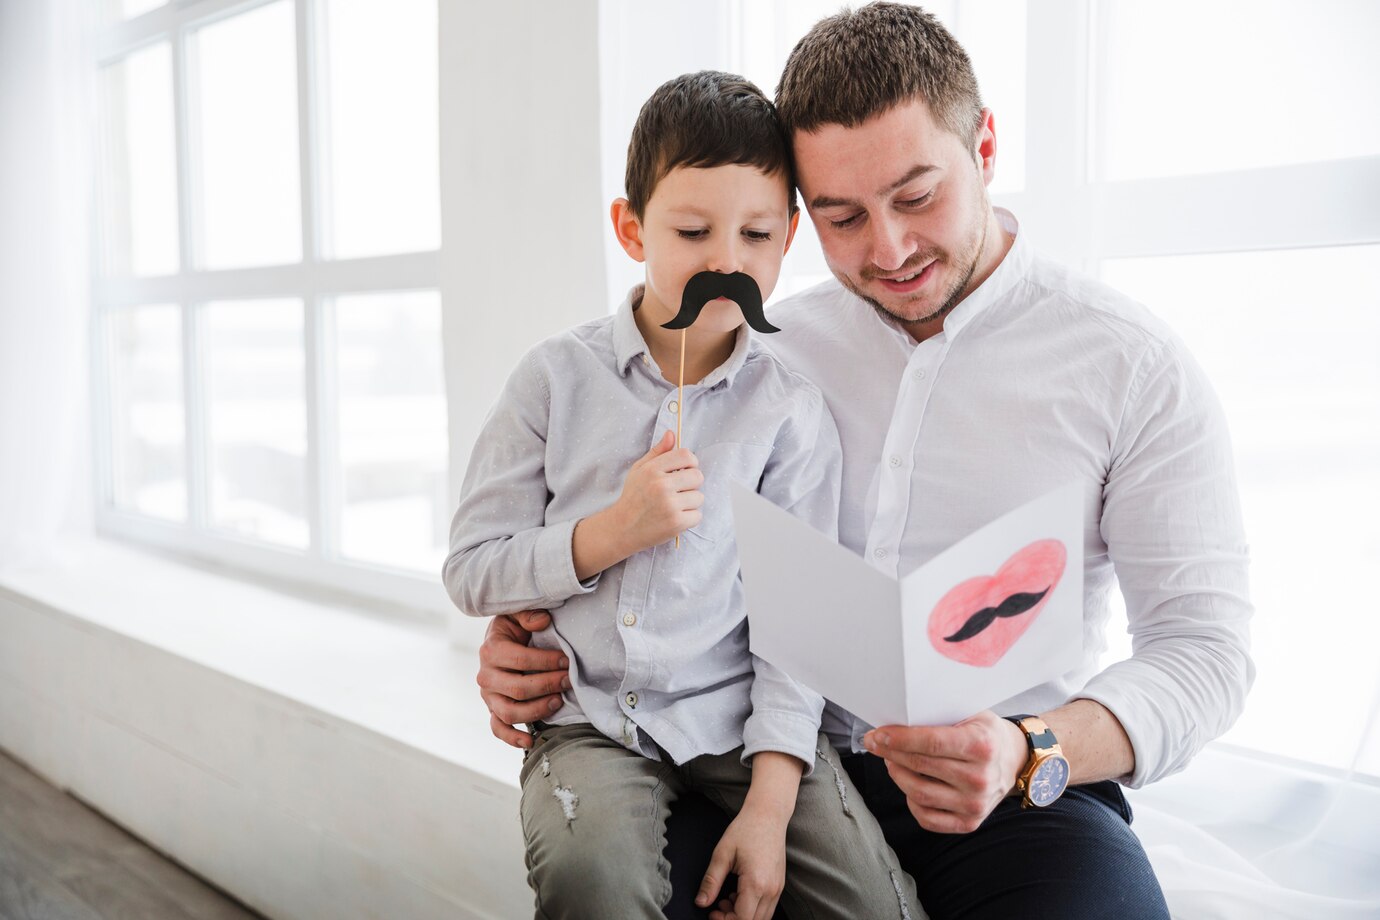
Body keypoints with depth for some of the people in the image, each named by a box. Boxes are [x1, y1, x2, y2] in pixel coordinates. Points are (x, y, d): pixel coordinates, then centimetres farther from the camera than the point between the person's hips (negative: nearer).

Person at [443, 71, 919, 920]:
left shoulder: (791, 409, -2)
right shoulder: (559, 378, -1)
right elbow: (469, 572, -1)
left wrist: (771, 803, -13)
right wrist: (612, 531, -16)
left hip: (737, 713, 1)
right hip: (592, 717, 0)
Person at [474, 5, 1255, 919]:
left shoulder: (1133, 364, -4)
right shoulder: (781, 347, 7)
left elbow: (1207, 643, -7)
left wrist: (1029, 755, -25)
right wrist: (538, 631, -6)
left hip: (1022, 785, -2)